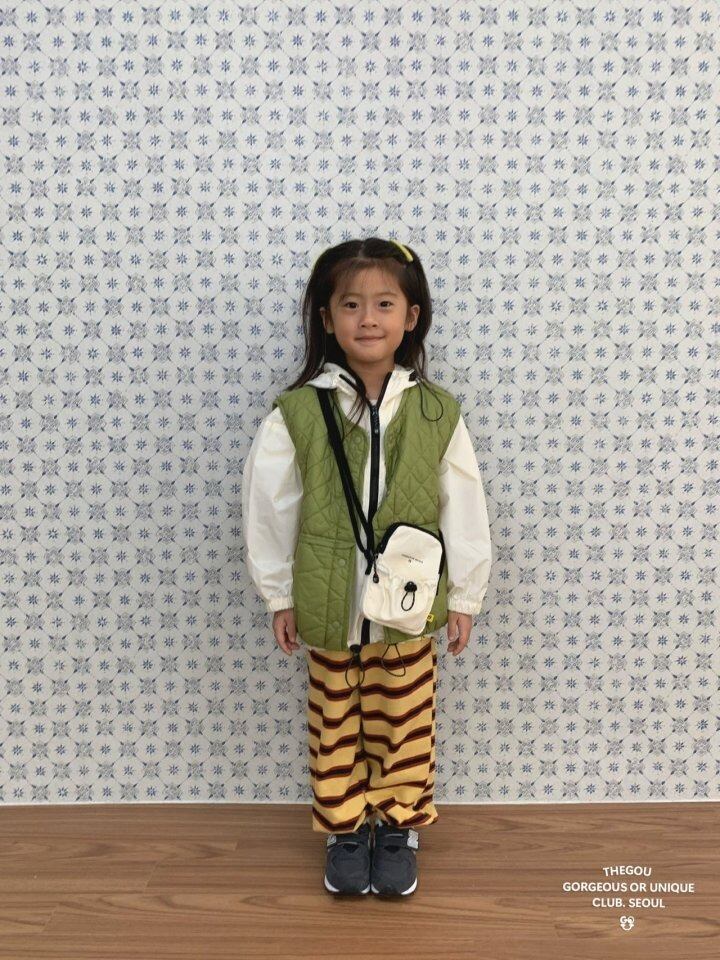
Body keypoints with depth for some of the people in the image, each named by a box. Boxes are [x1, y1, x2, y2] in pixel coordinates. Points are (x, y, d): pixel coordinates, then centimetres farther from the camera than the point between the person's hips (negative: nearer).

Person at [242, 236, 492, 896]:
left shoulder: (436, 413, -9)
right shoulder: (296, 413, -12)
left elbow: (464, 509, -2)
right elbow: (270, 508, -4)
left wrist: (464, 596, 3)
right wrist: (279, 596, 2)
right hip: (329, 608, 0)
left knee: (404, 724, 16)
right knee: (336, 726, 17)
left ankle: (399, 827, 38)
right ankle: (344, 830, 38)